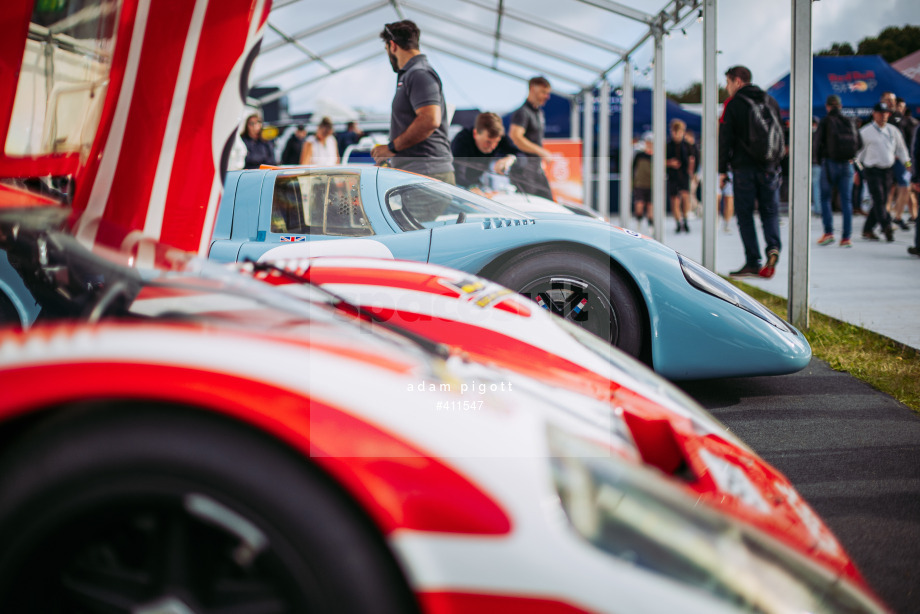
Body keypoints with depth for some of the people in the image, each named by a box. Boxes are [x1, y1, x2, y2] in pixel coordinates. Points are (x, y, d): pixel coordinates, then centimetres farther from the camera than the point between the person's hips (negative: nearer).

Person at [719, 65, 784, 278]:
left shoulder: (733, 103, -3)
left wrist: (722, 169, 0)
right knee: (770, 211, 9)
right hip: (769, 168, 4)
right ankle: (773, 248, -16)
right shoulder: (770, 101, 12)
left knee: (745, 214, 2)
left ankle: (752, 262, -3)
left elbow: (725, 139, -5)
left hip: (743, 167, -4)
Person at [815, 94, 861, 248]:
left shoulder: (825, 122, -5)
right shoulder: (849, 122, 6)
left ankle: (828, 232, -5)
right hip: (847, 164, 3)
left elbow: (819, 143, -8)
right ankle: (846, 237, 2)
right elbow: (859, 143, 6)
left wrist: (819, 160, 8)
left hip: (830, 163, -3)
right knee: (846, 200, 4)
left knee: (825, 198, 7)